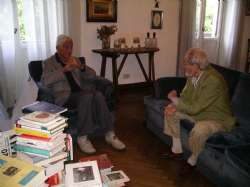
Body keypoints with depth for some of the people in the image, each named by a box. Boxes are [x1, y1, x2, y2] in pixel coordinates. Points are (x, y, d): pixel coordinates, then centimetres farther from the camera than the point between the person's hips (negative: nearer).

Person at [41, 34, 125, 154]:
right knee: (87, 96, -34)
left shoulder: (74, 60, 21)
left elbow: (89, 77, 15)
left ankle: (109, 134, -26)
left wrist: (81, 67, -5)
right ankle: (82, 137, -27)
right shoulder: (48, 63, 8)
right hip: (64, 97, -4)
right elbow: (45, 81, -12)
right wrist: (65, 69, -20)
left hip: (80, 94, 4)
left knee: (98, 94, -28)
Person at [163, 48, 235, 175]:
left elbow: (194, 108, -33)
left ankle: (193, 161, -5)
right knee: (171, 112, 3)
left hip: (217, 119, -8)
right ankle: (177, 150, 13)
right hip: (199, 111, 9)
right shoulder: (193, 75, -8)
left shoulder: (213, 80, -33)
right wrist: (174, 106, -16)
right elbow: (185, 97, 5)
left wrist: (174, 98, -20)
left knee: (198, 130, -37)